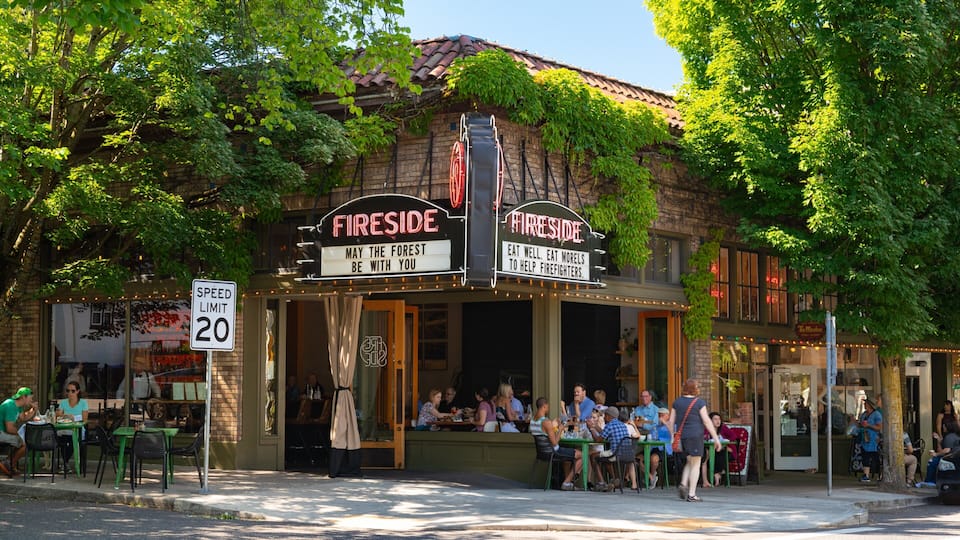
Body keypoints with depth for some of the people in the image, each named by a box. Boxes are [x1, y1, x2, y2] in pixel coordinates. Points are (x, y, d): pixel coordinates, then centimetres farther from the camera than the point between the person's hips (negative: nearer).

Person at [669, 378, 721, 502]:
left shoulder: (677, 402, 8)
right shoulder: (699, 402, -5)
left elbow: (671, 421, 8)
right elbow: (706, 421, -8)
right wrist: (716, 438, -5)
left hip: (681, 436, 5)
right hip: (695, 435, -5)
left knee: (690, 462, 21)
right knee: (695, 464, 1)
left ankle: (683, 484, 1)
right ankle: (691, 494, -2)